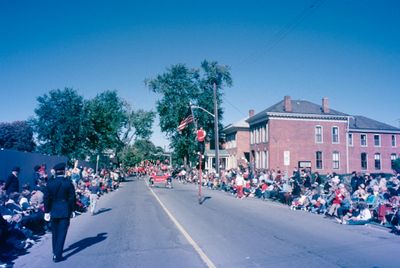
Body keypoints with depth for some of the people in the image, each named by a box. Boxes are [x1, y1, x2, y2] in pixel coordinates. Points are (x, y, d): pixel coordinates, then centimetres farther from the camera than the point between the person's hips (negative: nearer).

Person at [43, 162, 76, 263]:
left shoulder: (50, 183, -4)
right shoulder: (68, 182, -11)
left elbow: (46, 198, 0)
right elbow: (72, 198, -8)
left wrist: (47, 211, 8)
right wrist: (71, 210, 3)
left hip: (54, 211, 3)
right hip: (65, 211, -3)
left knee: (55, 233, 19)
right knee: (62, 233, 2)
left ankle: (55, 252, 34)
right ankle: (57, 255, 0)